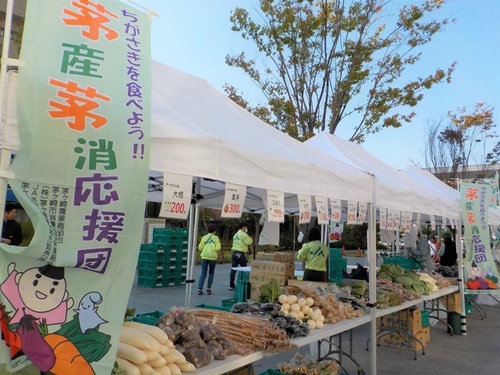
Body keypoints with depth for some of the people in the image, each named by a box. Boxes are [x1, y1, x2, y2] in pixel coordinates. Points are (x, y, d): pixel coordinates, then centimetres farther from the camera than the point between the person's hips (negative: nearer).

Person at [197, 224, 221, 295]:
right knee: (211, 273, 16)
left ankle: (200, 288, -7)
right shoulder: (216, 237, 1)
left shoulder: (204, 237, 7)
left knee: (203, 273, 5)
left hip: (204, 257, 1)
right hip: (213, 257, -1)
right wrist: (219, 255, 6)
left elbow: (200, 248, 5)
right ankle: (208, 288, 12)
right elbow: (218, 248, -9)